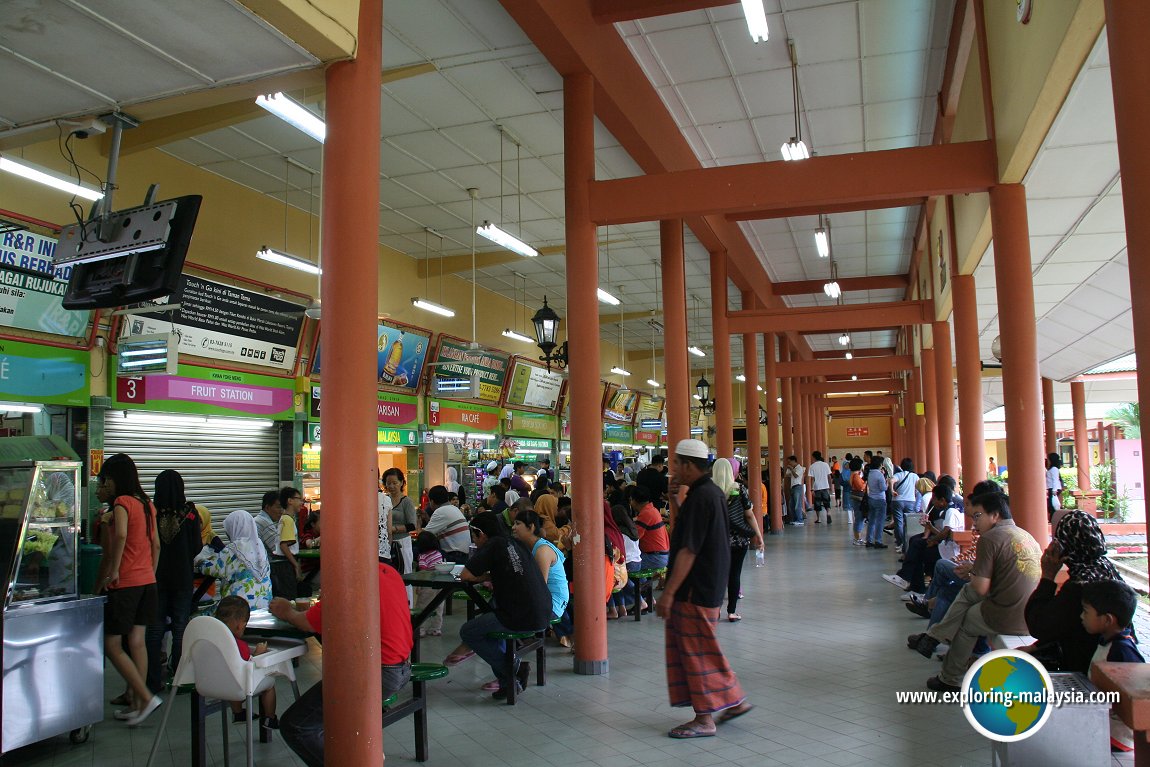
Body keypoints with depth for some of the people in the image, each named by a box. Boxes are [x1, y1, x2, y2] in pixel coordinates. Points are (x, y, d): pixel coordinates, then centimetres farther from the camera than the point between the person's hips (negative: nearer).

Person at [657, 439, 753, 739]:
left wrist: (668, 593, -22)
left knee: (696, 650, 1)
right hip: (709, 585, 10)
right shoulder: (712, 492, 10)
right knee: (701, 647, 19)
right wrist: (677, 503, 8)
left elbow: (688, 551, -24)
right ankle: (735, 700, 26)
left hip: (695, 589, -10)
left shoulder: (700, 497, -21)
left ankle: (704, 719, 12)